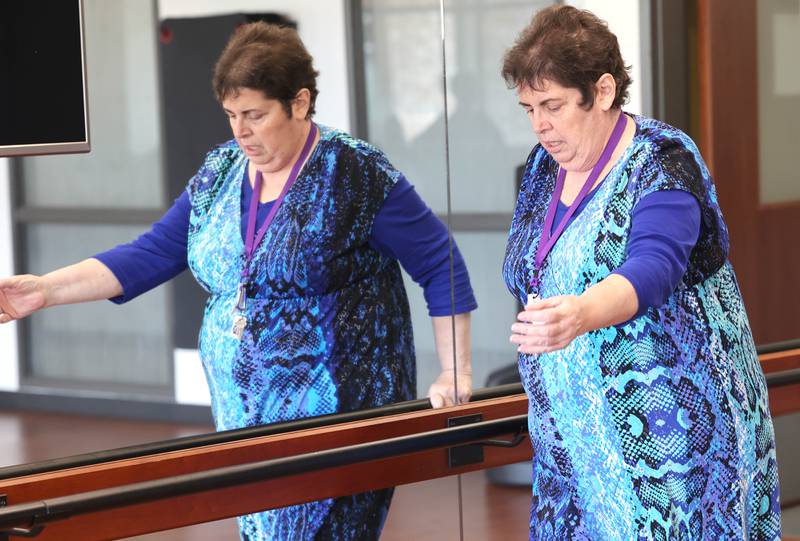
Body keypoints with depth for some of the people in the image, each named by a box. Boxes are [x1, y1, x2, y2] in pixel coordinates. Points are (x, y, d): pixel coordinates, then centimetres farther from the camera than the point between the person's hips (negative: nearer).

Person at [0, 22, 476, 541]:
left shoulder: (358, 175, -10)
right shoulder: (220, 171, 7)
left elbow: (441, 266, -7)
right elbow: (153, 253, 6)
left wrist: (455, 374, -10)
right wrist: (46, 289, -5)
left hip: (335, 419, -6)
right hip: (244, 415, 6)